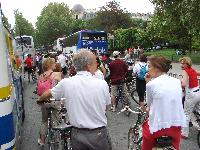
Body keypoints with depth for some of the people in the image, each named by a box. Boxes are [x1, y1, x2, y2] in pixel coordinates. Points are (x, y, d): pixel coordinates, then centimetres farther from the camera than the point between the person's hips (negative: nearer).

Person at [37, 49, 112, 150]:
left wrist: (40, 100, 30)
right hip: (99, 134, -1)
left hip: (77, 134, 2)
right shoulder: (102, 83, -15)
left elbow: (48, 94, 9)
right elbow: (106, 107, 1)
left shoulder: (66, 83, -10)